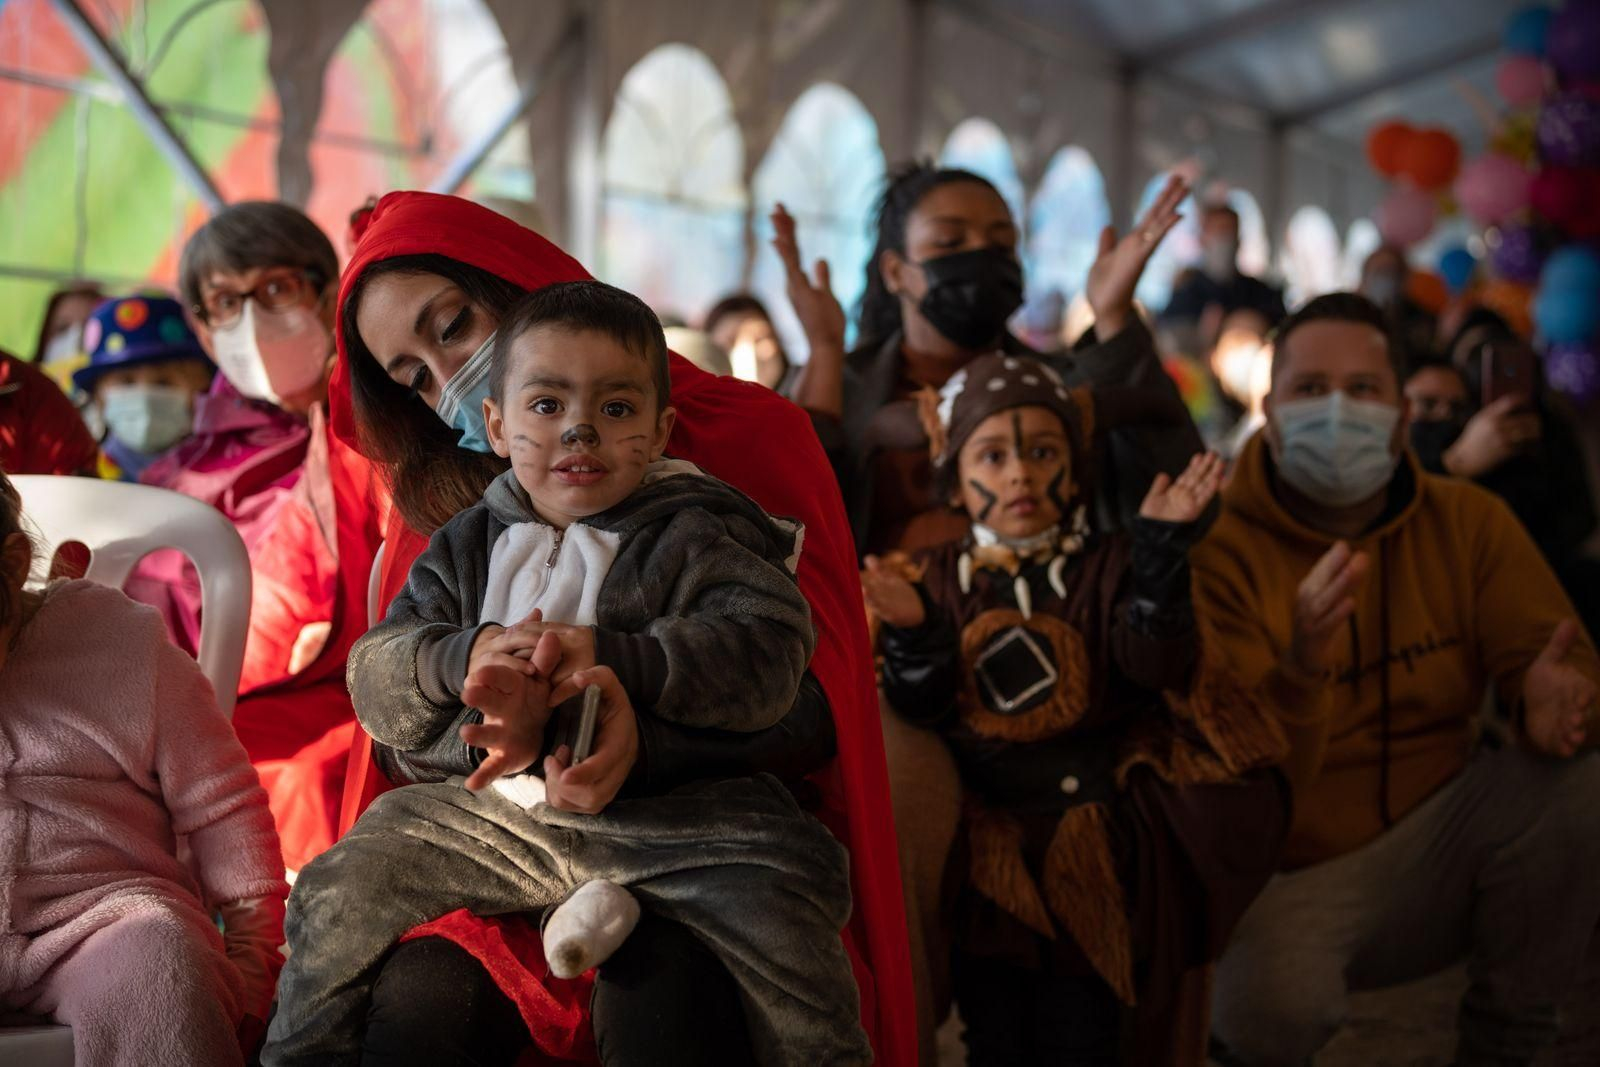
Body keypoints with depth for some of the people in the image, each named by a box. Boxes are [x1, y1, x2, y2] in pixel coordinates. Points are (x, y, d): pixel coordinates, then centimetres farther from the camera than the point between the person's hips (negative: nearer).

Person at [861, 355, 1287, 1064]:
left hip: (1089, 854, -1)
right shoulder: (935, 580, 3)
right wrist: (910, 633, -25)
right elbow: (919, 710, -5)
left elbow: (1155, 666, -16)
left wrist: (1161, 548, -27)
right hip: (985, 856, 1)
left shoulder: (1109, 568, 0)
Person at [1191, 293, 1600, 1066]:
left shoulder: (1468, 522, 1)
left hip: (1433, 849, 5)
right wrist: (1298, 675, -41)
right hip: (1288, 878, -4)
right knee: (1272, 1001, -34)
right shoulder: (1219, 551, -14)